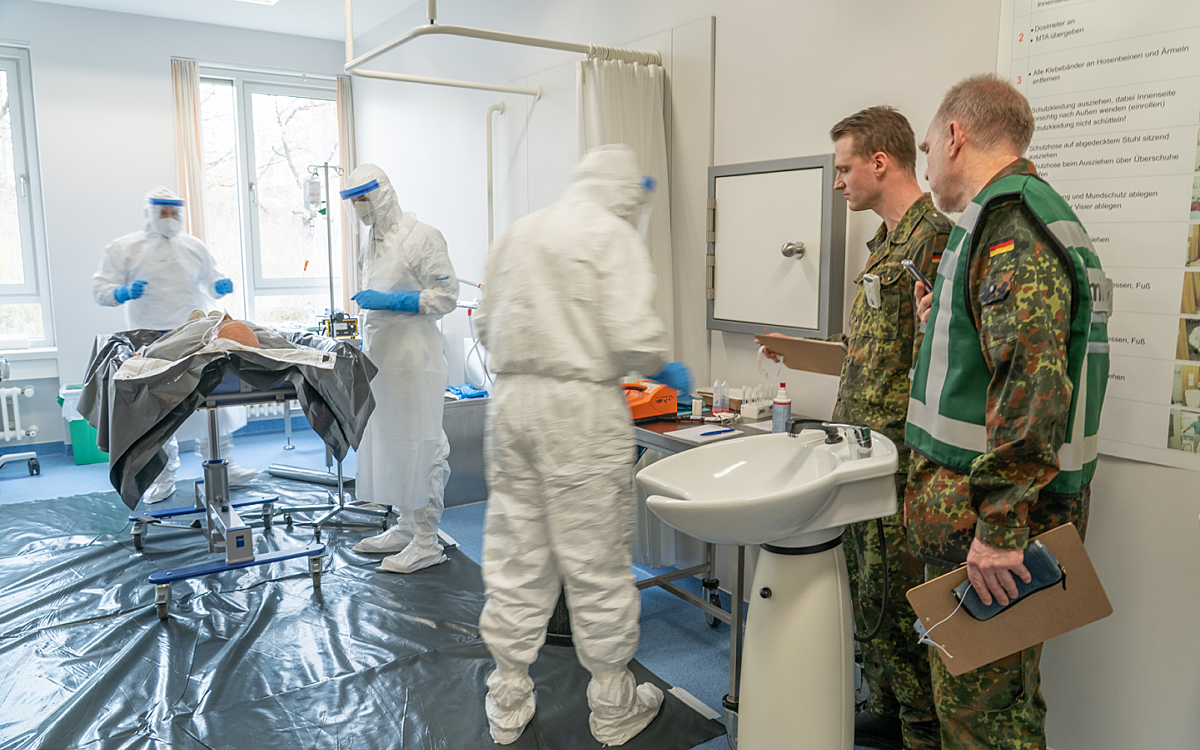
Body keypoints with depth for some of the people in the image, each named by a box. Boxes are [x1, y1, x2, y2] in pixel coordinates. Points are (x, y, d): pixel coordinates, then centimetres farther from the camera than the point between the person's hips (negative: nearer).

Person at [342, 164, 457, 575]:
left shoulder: (422, 237, -8)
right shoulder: (369, 245, 17)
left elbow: (446, 296, -12)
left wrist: (390, 301, -18)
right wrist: (364, 344, 22)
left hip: (414, 357, -8)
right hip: (379, 356, 9)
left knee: (420, 445, -5)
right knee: (386, 442, 12)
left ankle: (427, 541, 3)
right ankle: (405, 527, 24)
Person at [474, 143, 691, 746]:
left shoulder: (516, 233, 15)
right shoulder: (613, 234, -5)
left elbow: (488, 327, 17)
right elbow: (632, 333, -16)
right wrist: (667, 371, 3)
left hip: (511, 401, 6)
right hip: (581, 408, -6)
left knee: (514, 558, 13)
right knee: (597, 561, 5)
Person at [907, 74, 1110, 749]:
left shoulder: (1008, 223, -16)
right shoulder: (1043, 215, 18)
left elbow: (1034, 379, -27)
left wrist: (999, 525, -26)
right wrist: (942, 325, 18)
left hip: (984, 515, -11)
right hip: (1017, 506, 11)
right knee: (1008, 696, 22)